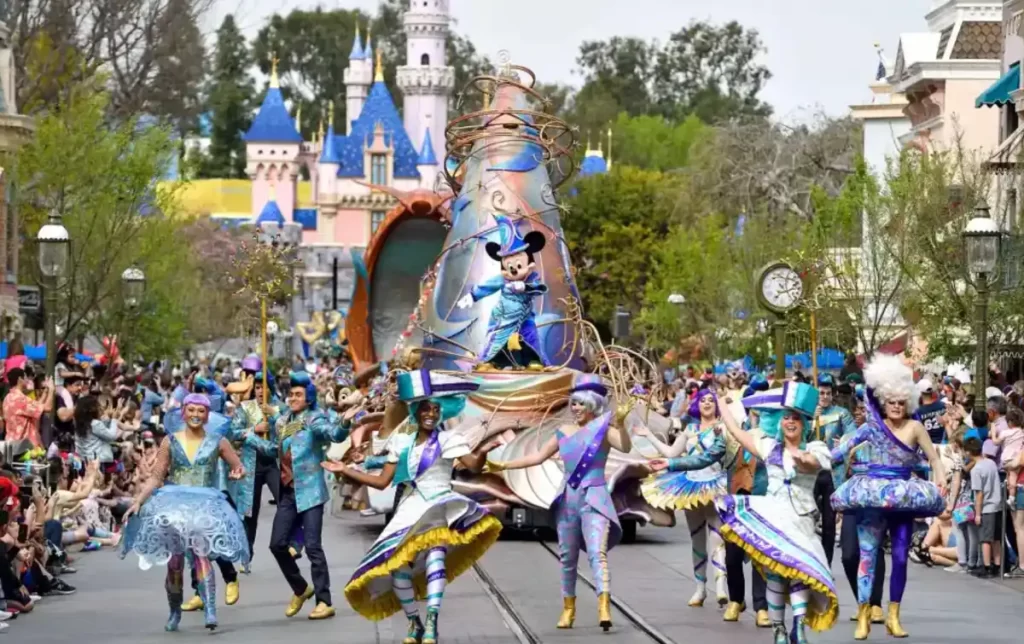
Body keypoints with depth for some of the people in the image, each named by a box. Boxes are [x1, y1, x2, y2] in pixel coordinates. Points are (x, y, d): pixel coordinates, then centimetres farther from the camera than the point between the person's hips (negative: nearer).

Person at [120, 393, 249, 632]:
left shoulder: (217, 442, 6)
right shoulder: (170, 441, 6)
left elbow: (239, 468, 10)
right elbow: (156, 477, 6)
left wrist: (238, 472, -14)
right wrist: (137, 502, -4)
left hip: (205, 506, -1)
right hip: (174, 505, 1)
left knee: (201, 552, -23)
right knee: (174, 563, 2)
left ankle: (210, 610, -30)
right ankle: (174, 612, 21)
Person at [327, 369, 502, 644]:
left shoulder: (448, 439, 1)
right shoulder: (402, 442, 13)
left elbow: (473, 465, -15)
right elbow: (382, 481, 15)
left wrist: (482, 451, -37)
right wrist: (345, 470, 13)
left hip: (438, 507, -5)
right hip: (409, 511, 5)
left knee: (435, 552, -33)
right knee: (398, 568, -8)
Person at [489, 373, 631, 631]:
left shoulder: (603, 428, -5)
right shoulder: (564, 432, 10)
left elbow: (626, 447, -22)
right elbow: (538, 457, 17)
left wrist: (621, 422, -38)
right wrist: (504, 466, 15)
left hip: (594, 499, -6)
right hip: (568, 499, 6)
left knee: (597, 553, -20)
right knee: (567, 557, 11)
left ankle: (604, 608, -31)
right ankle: (568, 608, 23)